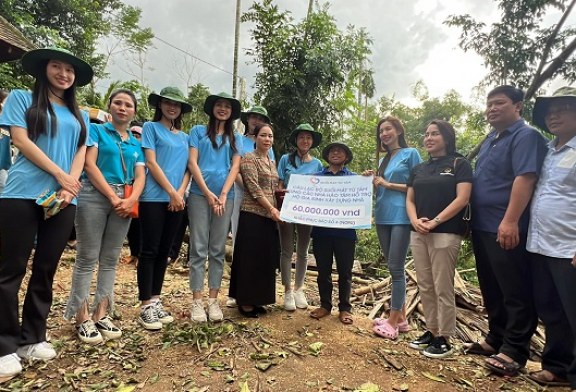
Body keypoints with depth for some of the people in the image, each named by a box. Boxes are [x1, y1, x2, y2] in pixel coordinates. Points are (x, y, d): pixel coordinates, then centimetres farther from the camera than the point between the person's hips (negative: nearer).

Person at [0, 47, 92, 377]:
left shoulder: (80, 115, 19)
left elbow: (81, 153, 10)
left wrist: (69, 187, -6)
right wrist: (60, 175, -11)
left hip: (63, 200, 4)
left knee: (46, 270, 8)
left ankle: (33, 338, 20)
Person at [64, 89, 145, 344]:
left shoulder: (136, 143, 18)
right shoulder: (96, 130, 7)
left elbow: (140, 176, 8)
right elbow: (90, 164, -6)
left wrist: (131, 199, -11)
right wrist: (113, 196, -12)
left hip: (124, 201, 4)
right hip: (95, 196, -4)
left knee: (110, 259, 6)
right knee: (87, 258, -2)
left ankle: (100, 314, 14)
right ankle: (82, 317, 6)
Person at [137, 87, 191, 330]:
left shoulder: (184, 137, 18)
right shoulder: (151, 127, 4)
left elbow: (188, 169, 13)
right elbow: (151, 163, -7)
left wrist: (180, 193, -5)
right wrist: (172, 192, -11)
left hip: (177, 200, 5)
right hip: (154, 198, -5)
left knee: (164, 252, 9)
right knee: (149, 251, -3)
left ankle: (156, 300, 18)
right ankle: (146, 306, 4)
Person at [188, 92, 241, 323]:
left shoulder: (235, 138, 15)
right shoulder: (198, 131, 9)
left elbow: (235, 167, 6)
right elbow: (192, 163, 0)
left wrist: (223, 195, -7)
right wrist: (208, 193, -9)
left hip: (225, 197, 2)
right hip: (200, 195, -2)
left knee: (218, 250, 5)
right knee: (199, 249, -2)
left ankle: (213, 300, 12)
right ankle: (197, 301, 5)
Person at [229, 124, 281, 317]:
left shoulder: (272, 162, 17)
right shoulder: (249, 159, -6)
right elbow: (254, 188, -15)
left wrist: (274, 210, 8)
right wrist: (272, 209, -18)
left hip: (269, 216, 8)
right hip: (252, 215, -8)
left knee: (265, 259, 11)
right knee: (250, 258, -2)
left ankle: (255, 299, 23)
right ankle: (245, 301, 10)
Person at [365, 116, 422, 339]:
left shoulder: (411, 154, 0)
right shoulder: (383, 161, 19)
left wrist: (388, 184, -10)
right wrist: (373, 181, 2)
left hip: (401, 217, -7)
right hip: (383, 217, 7)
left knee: (396, 268, -6)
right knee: (393, 268, 10)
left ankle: (393, 321, 3)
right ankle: (401, 317, 20)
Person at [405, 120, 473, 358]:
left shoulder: (459, 164, 1)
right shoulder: (419, 169, 17)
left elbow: (462, 199, -10)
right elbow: (409, 199, 13)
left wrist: (435, 222, -15)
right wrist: (415, 221, -7)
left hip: (446, 233, -6)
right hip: (418, 234, 6)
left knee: (443, 288, 0)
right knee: (425, 287, 11)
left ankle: (444, 339, 11)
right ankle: (431, 331, 24)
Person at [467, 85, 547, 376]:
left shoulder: (526, 136, -9)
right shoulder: (490, 140, 18)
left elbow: (525, 178, -21)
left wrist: (510, 221, -28)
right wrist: (474, 221, 20)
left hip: (506, 229, -9)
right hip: (483, 227, 9)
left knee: (515, 292, 2)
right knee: (491, 290, 17)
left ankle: (514, 350, 12)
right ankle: (496, 338, 30)